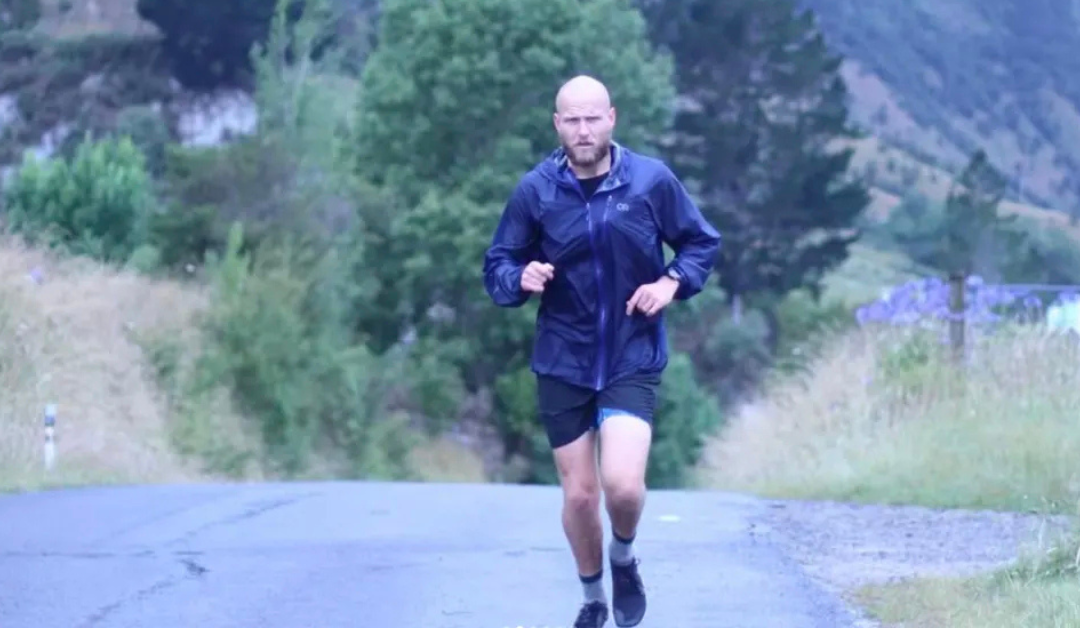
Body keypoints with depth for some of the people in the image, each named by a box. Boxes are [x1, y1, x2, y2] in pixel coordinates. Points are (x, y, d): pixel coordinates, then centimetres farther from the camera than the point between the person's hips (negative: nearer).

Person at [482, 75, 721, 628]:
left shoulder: (652, 180, -7)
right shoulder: (535, 190, -7)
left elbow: (702, 243, 7)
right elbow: (496, 267, 1)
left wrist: (672, 283, -11)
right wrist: (520, 279, -21)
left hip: (633, 360, -1)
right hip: (562, 364, 1)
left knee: (623, 484, -19)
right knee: (579, 494, 6)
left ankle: (624, 559, 15)